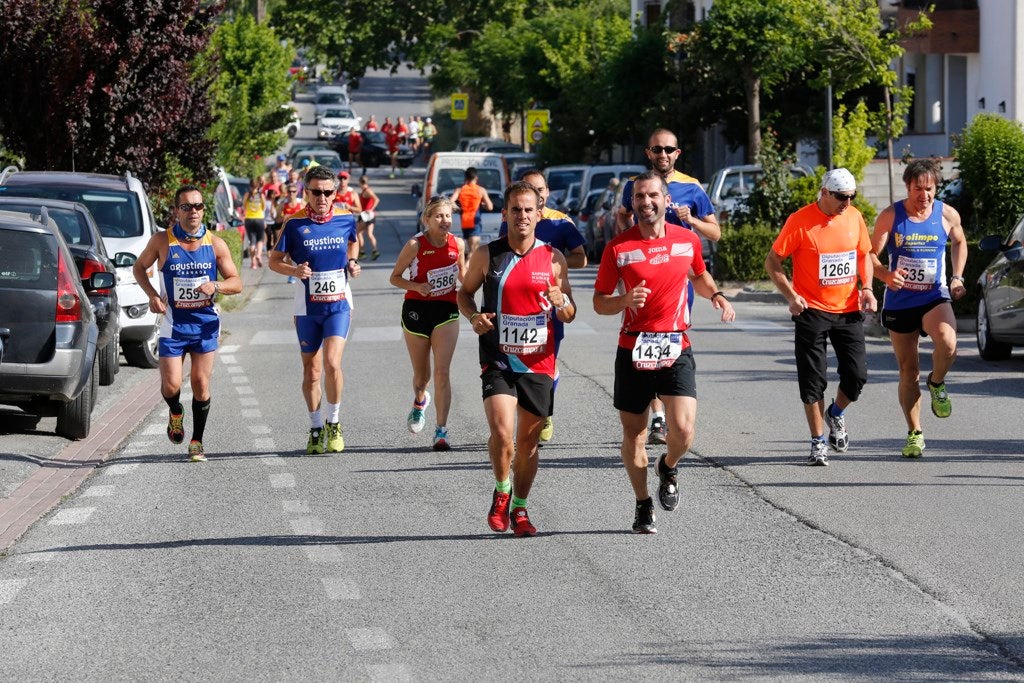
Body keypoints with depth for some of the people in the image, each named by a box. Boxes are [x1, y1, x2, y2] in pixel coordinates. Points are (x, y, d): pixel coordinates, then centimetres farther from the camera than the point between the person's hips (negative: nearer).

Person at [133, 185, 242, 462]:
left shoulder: (215, 244, -2)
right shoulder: (162, 241, -5)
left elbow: (236, 283, 2)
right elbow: (139, 267, 10)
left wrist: (216, 286, -20)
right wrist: (152, 295, -7)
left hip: (205, 324, 1)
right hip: (173, 323, -1)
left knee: (201, 384, 1)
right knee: (170, 385, -7)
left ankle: (197, 441, 16)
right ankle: (175, 413, 29)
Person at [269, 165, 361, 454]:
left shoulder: (346, 219, -1)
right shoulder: (294, 223, -7)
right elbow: (274, 260, 0)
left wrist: (352, 263, 2)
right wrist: (294, 270, -19)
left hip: (338, 304, 0)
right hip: (307, 308, 0)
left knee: (332, 363, -16)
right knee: (311, 371, 7)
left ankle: (334, 424, 2)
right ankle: (316, 430, 23)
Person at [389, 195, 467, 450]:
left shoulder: (457, 244, -2)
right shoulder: (415, 245, -11)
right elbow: (395, 277, -2)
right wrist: (416, 286, -20)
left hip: (446, 311, 1)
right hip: (417, 310, -1)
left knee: (442, 371, -12)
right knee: (421, 374, 12)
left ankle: (441, 430, -10)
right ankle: (419, 400, 48)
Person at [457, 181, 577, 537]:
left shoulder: (553, 259, 1)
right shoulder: (486, 256, -1)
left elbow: (570, 315, 8)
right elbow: (464, 292, 14)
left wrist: (561, 303, -16)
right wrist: (474, 316, -7)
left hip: (539, 364, 2)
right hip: (498, 362, -2)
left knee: (528, 441, 9)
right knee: (502, 433, -19)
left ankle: (519, 509, 26)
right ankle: (502, 491, 7)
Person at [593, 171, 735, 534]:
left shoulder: (687, 240, 3)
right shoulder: (618, 248, -3)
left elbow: (699, 276, 24)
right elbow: (599, 302, 1)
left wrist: (716, 296, 4)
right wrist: (626, 301, -19)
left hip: (676, 349, 0)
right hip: (633, 350, 0)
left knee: (683, 429, -14)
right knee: (633, 434, 6)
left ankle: (668, 468, 21)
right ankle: (643, 505, 26)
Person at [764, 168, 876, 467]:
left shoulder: (854, 217, 3)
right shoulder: (800, 221, -11)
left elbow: (864, 254, 18)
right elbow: (772, 262, -5)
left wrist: (866, 287, 3)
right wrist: (790, 295, -15)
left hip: (849, 309, 4)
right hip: (812, 310, -4)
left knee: (857, 374, 1)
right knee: (813, 379, -1)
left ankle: (836, 414, 31)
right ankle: (818, 442, 11)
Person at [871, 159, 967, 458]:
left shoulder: (948, 215, -2)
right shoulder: (890, 216, -7)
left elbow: (959, 242, 18)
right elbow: (871, 254, -6)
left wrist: (957, 277, 5)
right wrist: (885, 275, -27)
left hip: (935, 298, 0)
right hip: (899, 302, 0)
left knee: (947, 342, -31)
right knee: (908, 370, 6)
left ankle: (937, 383, 1)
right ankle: (914, 434, 20)